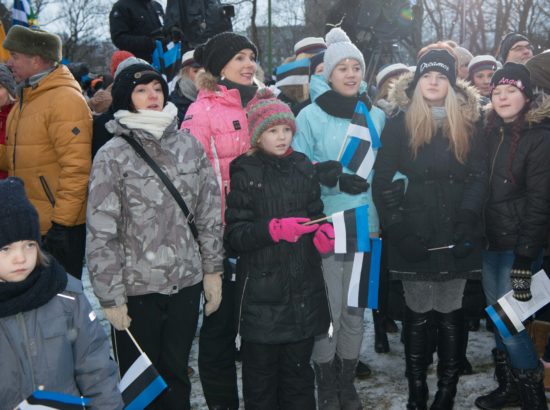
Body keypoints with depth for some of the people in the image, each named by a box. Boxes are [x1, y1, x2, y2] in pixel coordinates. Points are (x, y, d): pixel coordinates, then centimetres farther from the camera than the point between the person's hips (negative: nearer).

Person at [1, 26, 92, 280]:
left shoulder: (65, 99, -16)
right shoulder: (26, 99, 14)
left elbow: (76, 167, -21)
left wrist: (62, 221, -21)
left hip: (60, 227, -9)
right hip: (29, 226, 9)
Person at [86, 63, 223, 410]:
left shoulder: (189, 146, 3)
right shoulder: (113, 156, -7)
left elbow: (209, 212, 8)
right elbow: (101, 233, -9)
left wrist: (212, 270, 7)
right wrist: (111, 296, -10)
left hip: (186, 282, 3)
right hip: (136, 289, -3)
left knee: (176, 373, 16)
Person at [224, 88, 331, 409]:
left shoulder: (304, 168, 9)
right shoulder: (245, 173, -1)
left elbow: (316, 214, 15)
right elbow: (234, 236, -8)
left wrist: (324, 232, -8)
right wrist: (274, 229, -23)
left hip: (303, 292, 3)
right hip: (261, 293, -3)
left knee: (299, 373, 13)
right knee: (261, 376, 6)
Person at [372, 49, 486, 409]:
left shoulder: (467, 123, 9)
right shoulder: (400, 123, 3)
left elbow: (479, 177, 6)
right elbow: (382, 180, 0)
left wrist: (467, 218, -8)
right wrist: (396, 226, -8)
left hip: (456, 236, 1)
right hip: (414, 237, -1)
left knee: (450, 313, 5)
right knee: (418, 313, 4)